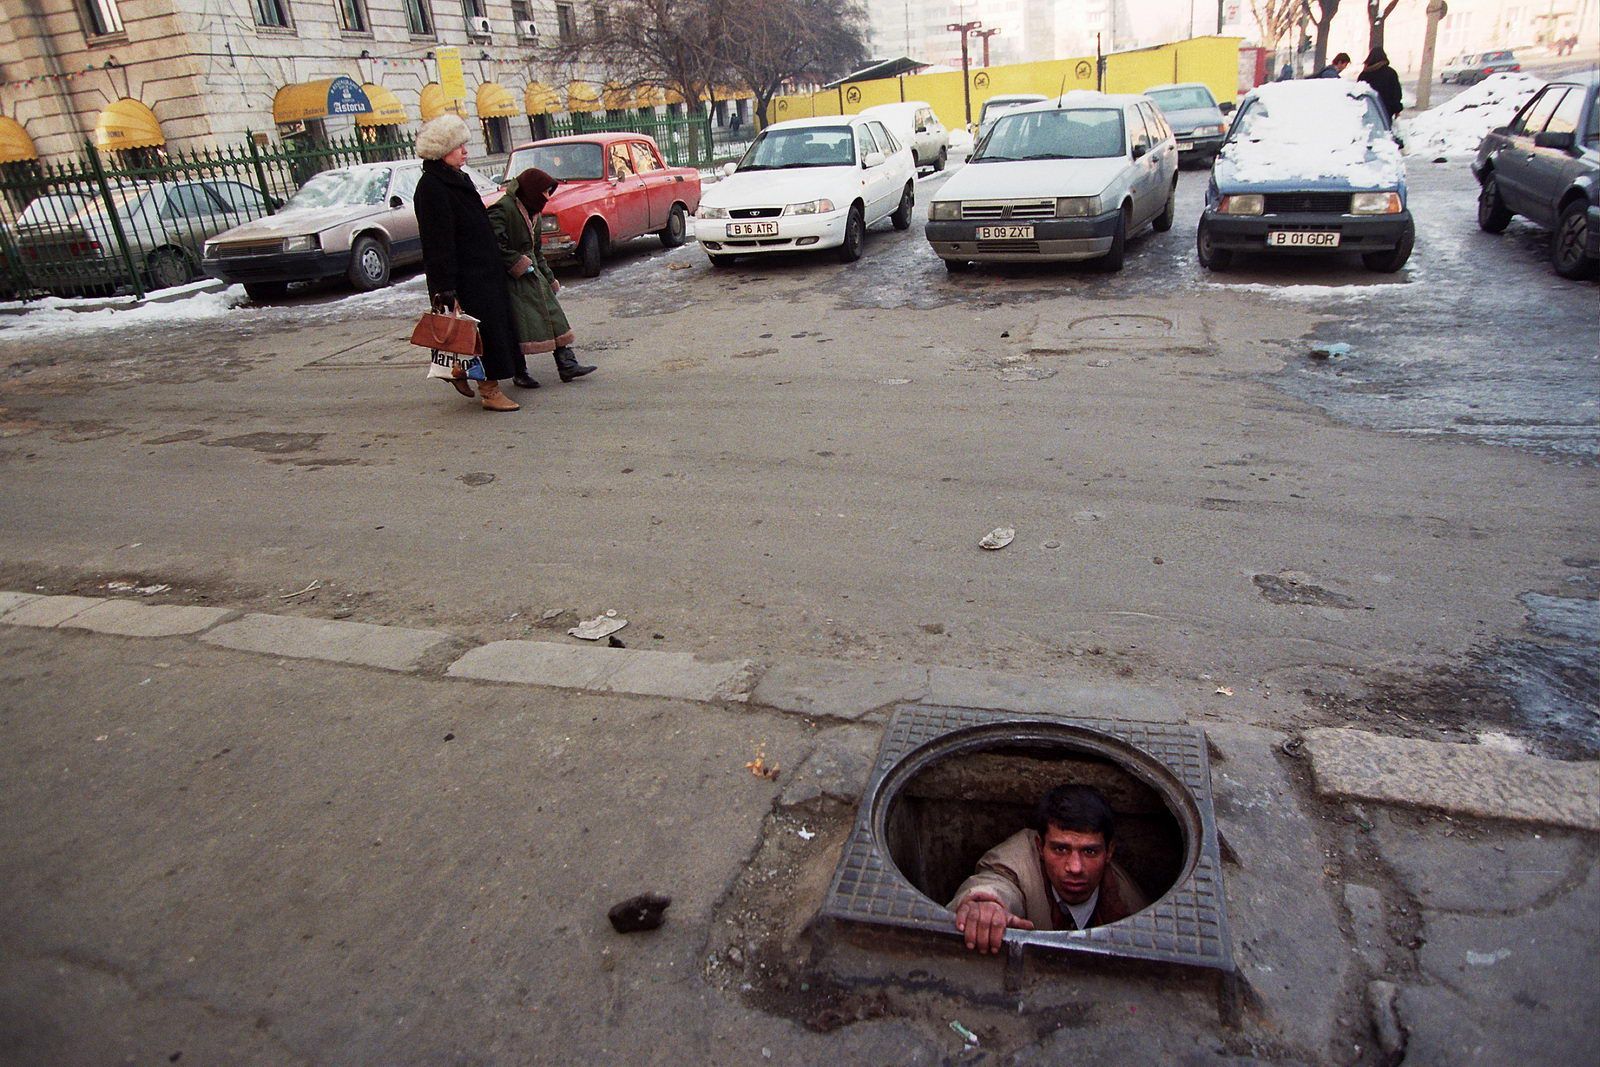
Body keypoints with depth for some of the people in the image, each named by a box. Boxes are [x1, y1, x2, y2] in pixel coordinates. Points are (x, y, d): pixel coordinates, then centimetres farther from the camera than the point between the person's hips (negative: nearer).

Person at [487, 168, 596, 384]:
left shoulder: (531, 211, 15)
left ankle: (567, 364, 7)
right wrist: (519, 264, -20)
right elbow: (496, 246, -23)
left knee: (554, 318, 5)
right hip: (514, 280, -9)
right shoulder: (502, 210, -15)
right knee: (520, 326, -4)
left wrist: (549, 277, 17)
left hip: (533, 275, 9)